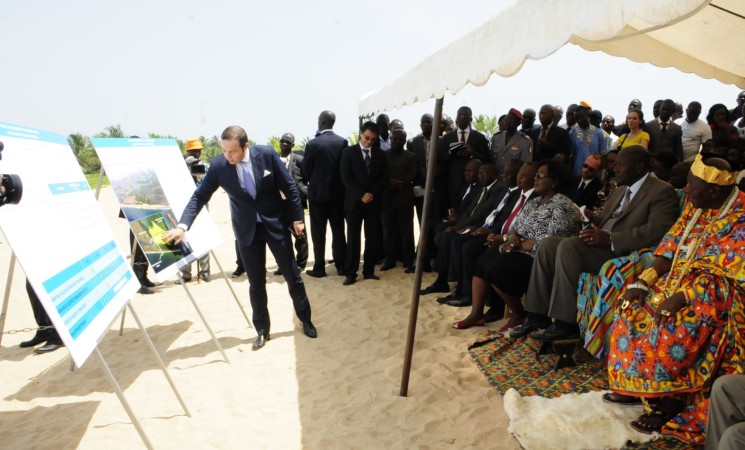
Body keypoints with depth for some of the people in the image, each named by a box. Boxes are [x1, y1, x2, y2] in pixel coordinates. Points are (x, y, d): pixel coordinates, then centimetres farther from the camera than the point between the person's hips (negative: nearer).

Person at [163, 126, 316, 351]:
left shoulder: (267, 154, -15)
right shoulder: (218, 165, -13)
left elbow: (289, 187, -7)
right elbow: (200, 196, -8)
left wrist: (297, 218, -5)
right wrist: (182, 225, -20)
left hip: (276, 223, 0)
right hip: (247, 229, 1)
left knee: (292, 275, 9)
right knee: (256, 283, 6)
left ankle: (306, 320, 29)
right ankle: (262, 330, 24)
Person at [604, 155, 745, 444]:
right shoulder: (695, 207, 3)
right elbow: (671, 248, 4)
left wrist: (683, 297, -28)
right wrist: (643, 282, -8)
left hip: (717, 295, -7)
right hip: (683, 279, 7)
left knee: (671, 330, -28)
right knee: (634, 312, -7)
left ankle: (670, 399, -7)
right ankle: (636, 384, 6)